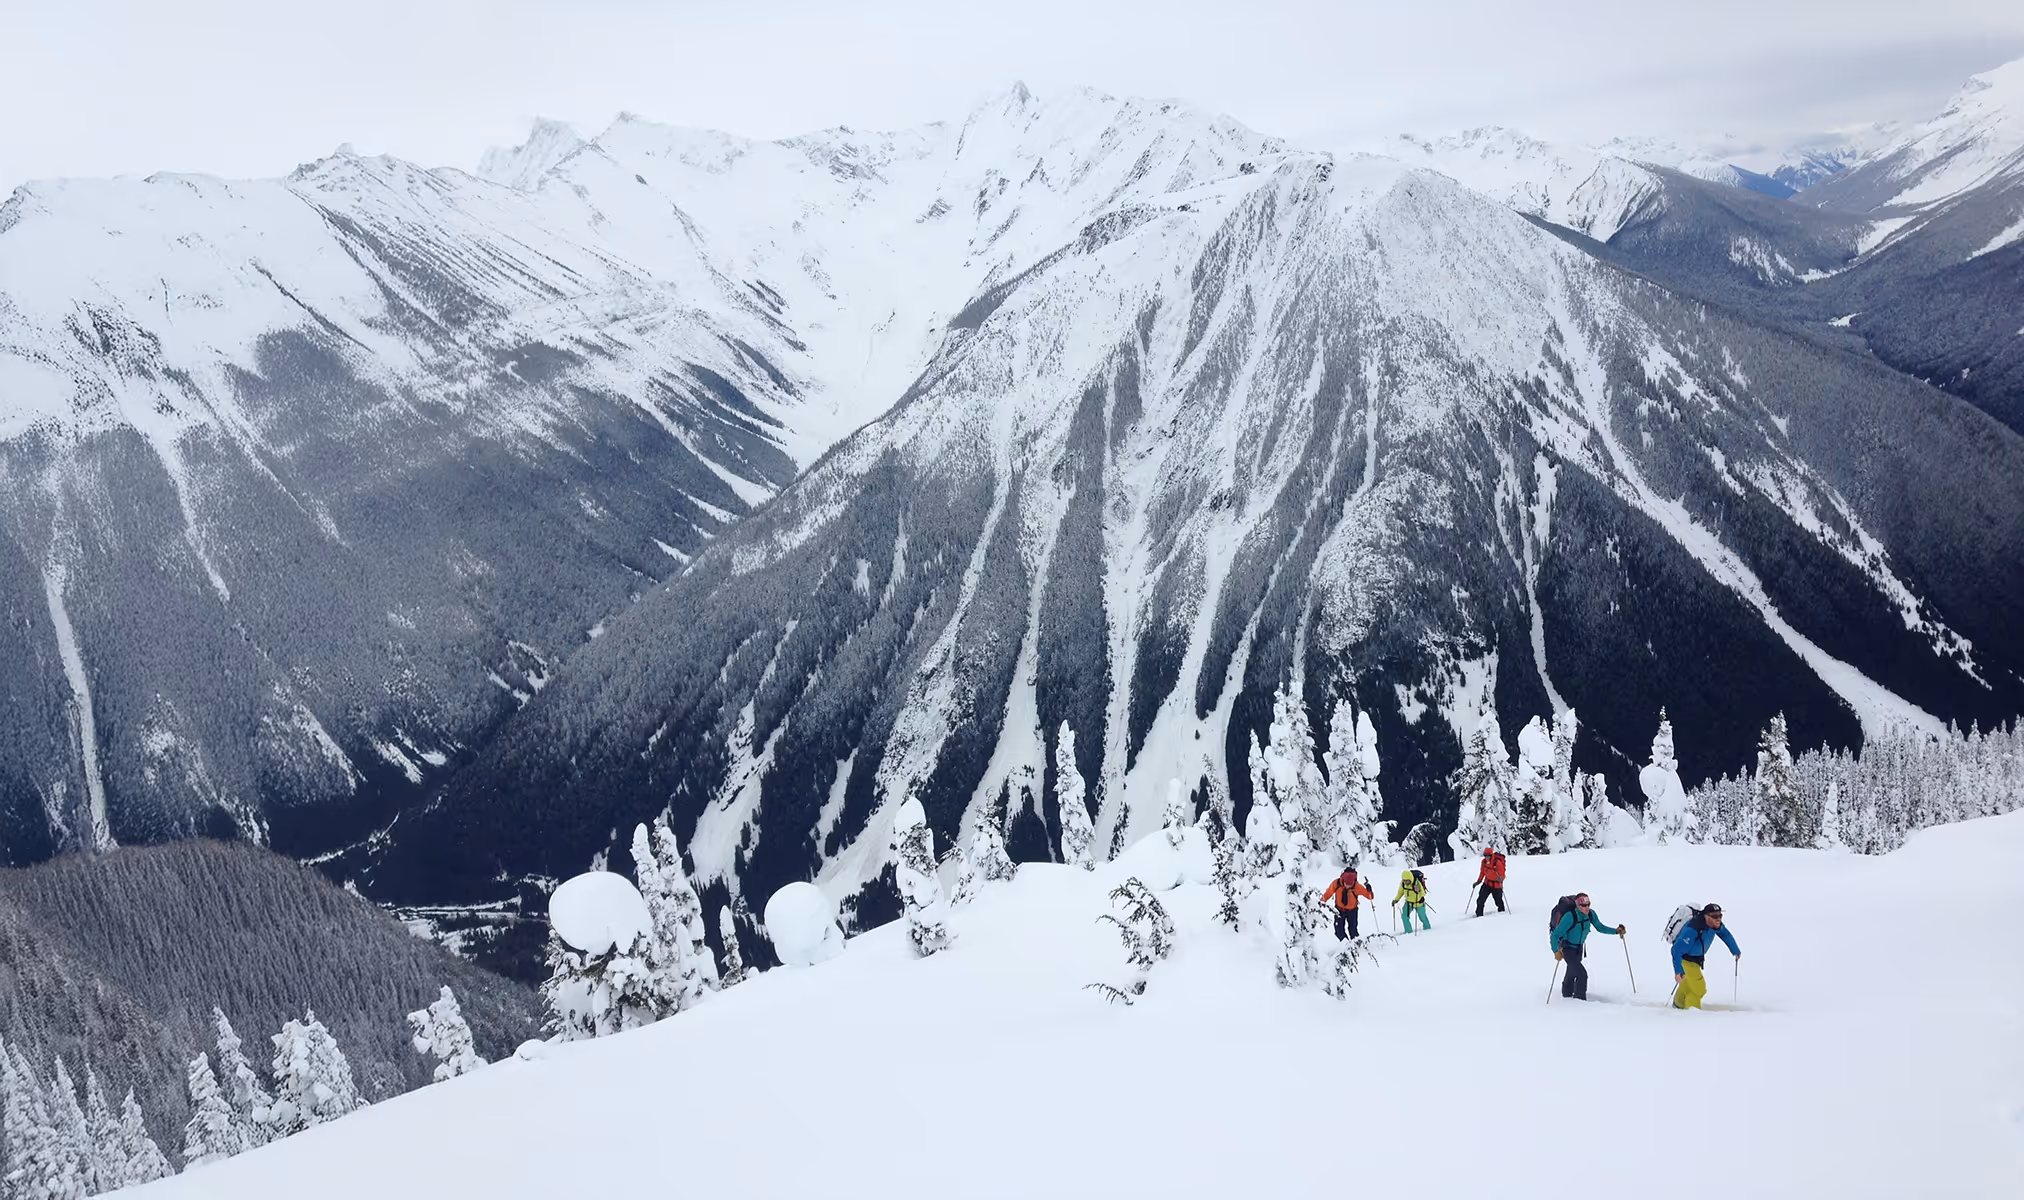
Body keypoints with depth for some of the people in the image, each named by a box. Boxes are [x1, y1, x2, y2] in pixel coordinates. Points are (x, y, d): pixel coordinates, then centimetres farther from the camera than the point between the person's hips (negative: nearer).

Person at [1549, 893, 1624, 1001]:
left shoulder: (1591, 914, -15)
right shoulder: (1570, 917, -33)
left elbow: (1600, 927, 4)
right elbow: (1555, 935, -32)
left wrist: (1616, 931, -7)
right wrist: (1556, 951, -44)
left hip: (1579, 948, 6)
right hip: (1567, 949, -6)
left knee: (1572, 973, 26)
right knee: (1582, 974, -19)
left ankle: (1567, 994, 49)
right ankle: (1580, 999, -4)